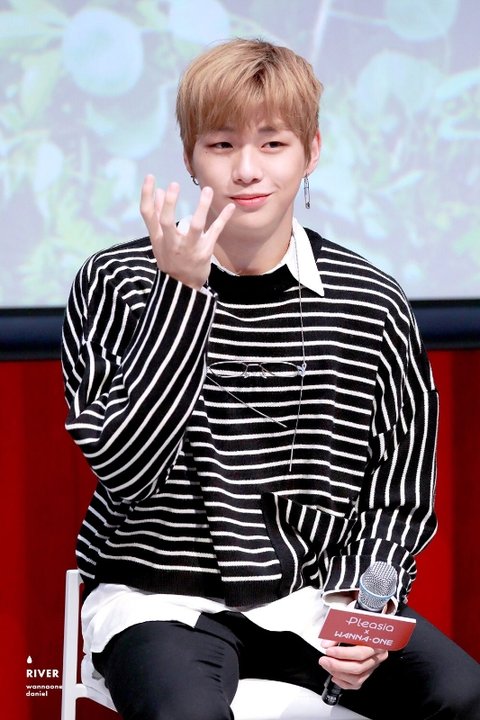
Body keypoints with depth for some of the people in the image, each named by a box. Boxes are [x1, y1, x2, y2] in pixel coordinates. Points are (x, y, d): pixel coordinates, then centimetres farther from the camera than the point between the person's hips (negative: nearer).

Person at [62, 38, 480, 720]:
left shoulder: (373, 305, 1)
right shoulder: (116, 284, -2)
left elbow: (397, 500, 6)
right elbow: (123, 469, -14)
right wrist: (182, 291, -19)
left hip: (317, 589, 3)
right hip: (160, 597, -3)